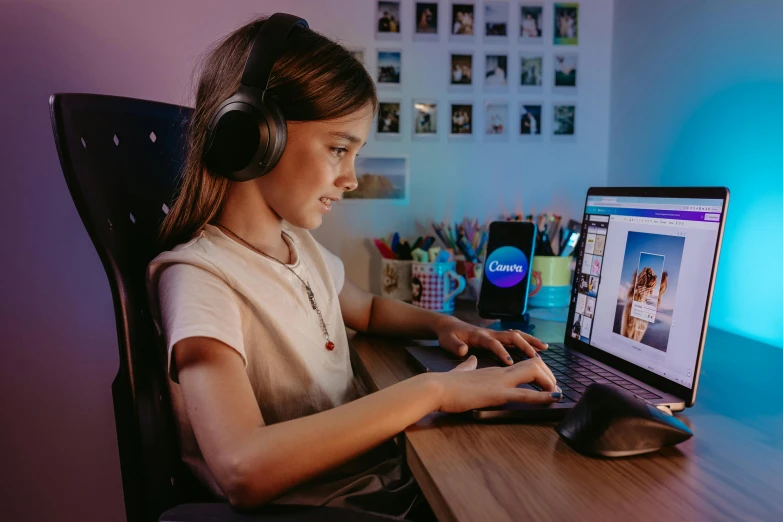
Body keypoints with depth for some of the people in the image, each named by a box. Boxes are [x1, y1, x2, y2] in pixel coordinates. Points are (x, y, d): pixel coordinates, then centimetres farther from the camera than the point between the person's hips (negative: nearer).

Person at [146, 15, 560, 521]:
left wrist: (442, 324, 4)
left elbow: (367, 308, 24)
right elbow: (244, 470, -31)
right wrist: (433, 389, -28)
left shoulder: (300, 242, 5)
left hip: (393, 475, 7)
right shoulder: (198, 276, -18)